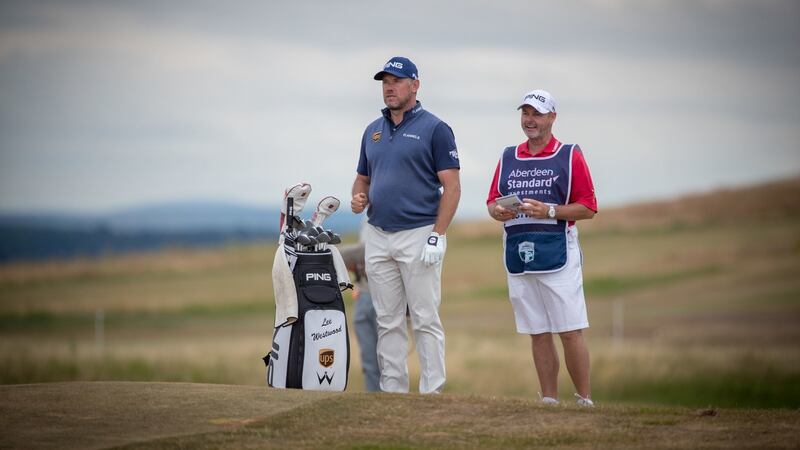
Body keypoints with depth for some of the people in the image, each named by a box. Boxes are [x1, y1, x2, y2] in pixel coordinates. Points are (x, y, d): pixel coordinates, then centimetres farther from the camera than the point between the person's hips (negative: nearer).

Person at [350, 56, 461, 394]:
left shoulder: (434, 129, -5)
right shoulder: (373, 131, 15)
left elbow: (451, 186, -8)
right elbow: (363, 177, 23)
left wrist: (437, 237, -16)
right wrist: (357, 198, -1)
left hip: (419, 236, -6)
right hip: (378, 237, 6)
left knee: (425, 320, -4)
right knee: (388, 322, 8)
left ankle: (432, 394, -2)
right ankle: (392, 392, 12)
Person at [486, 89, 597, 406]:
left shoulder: (570, 156, 1)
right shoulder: (508, 157, 16)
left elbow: (588, 208, -2)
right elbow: (492, 201, 18)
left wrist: (549, 210, -16)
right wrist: (497, 210, -5)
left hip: (558, 256, -5)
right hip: (518, 257, 5)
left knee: (570, 331, -8)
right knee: (538, 334, 7)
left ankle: (585, 402, -3)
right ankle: (549, 402, 11)